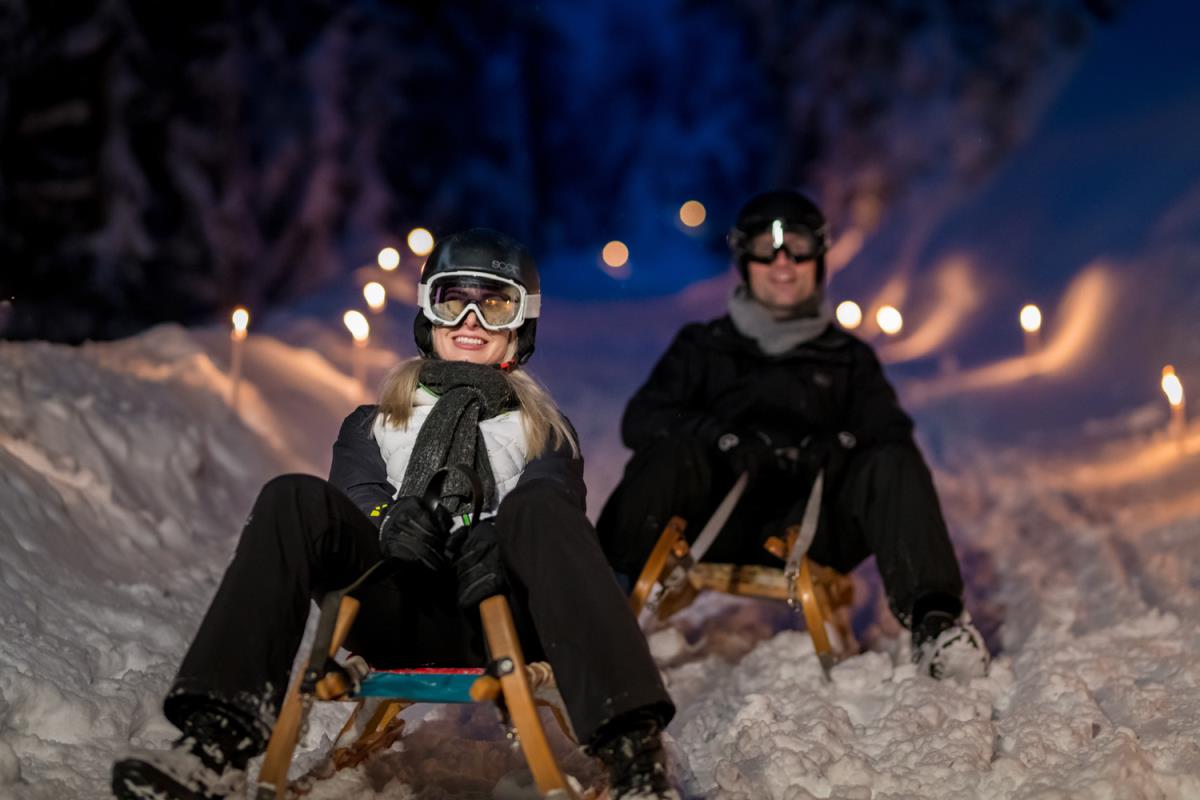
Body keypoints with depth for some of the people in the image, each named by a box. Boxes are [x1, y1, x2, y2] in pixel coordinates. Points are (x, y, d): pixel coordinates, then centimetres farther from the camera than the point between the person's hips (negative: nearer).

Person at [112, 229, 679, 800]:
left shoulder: (543, 430, 26)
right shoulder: (375, 424, 31)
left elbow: (556, 498, 3)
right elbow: (356, 488, 9)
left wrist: (497, 537, -23)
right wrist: (388, 518, -18)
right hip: (396, 613, 1)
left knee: (538, 504, -32)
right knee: (294, 500, -23)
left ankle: (631, 752, -50)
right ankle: (222, 736, -39)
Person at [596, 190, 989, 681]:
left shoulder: (848, 358, 23)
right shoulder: (703, 347, 19)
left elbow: (891, 432, 8)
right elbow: (641, 420, 4)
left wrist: (838, 447, -16)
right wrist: (726, 440, -15)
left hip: (806, 535, 1)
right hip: (716, 530, -1)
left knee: (892, 464, -24)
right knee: (672, 452, -30)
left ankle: (932, 616, -34)